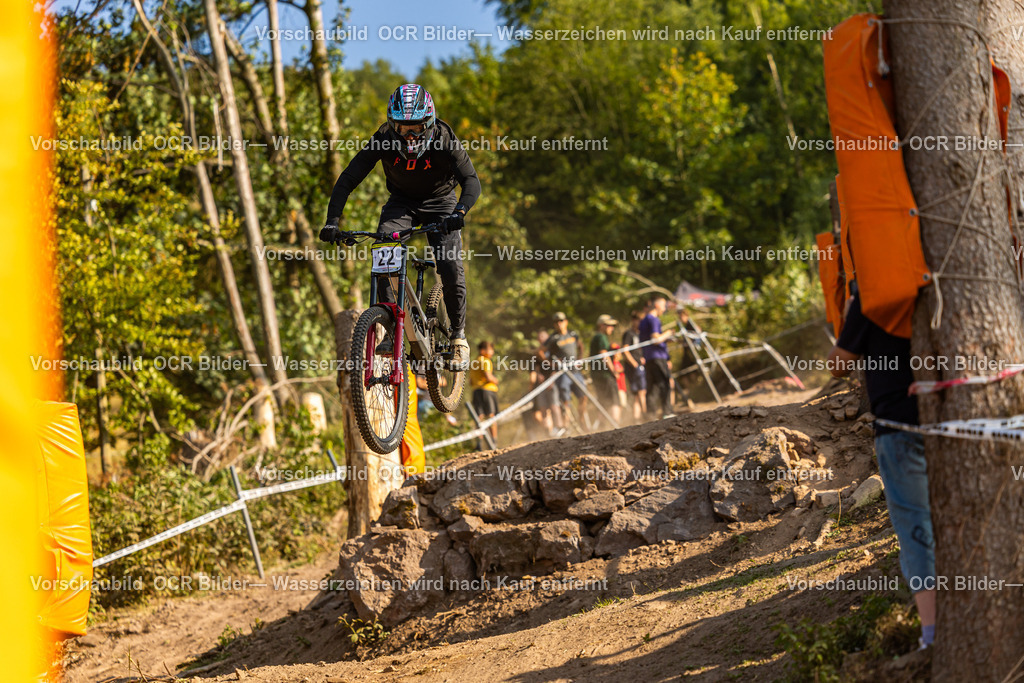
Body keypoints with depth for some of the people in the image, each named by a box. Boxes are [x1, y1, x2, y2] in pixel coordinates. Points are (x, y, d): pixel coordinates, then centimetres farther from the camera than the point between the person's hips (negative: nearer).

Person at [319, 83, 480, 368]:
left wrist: (459, 213, -54)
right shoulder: (383, 140, -23)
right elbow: (347, 179, -21)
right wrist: (332, 222, -33)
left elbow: (471, 181, -34)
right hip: (401, 203, 2)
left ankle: (458, 337, 2)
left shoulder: (444, 139, -27)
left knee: (451, 268, -17)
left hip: (439, 202, -2)